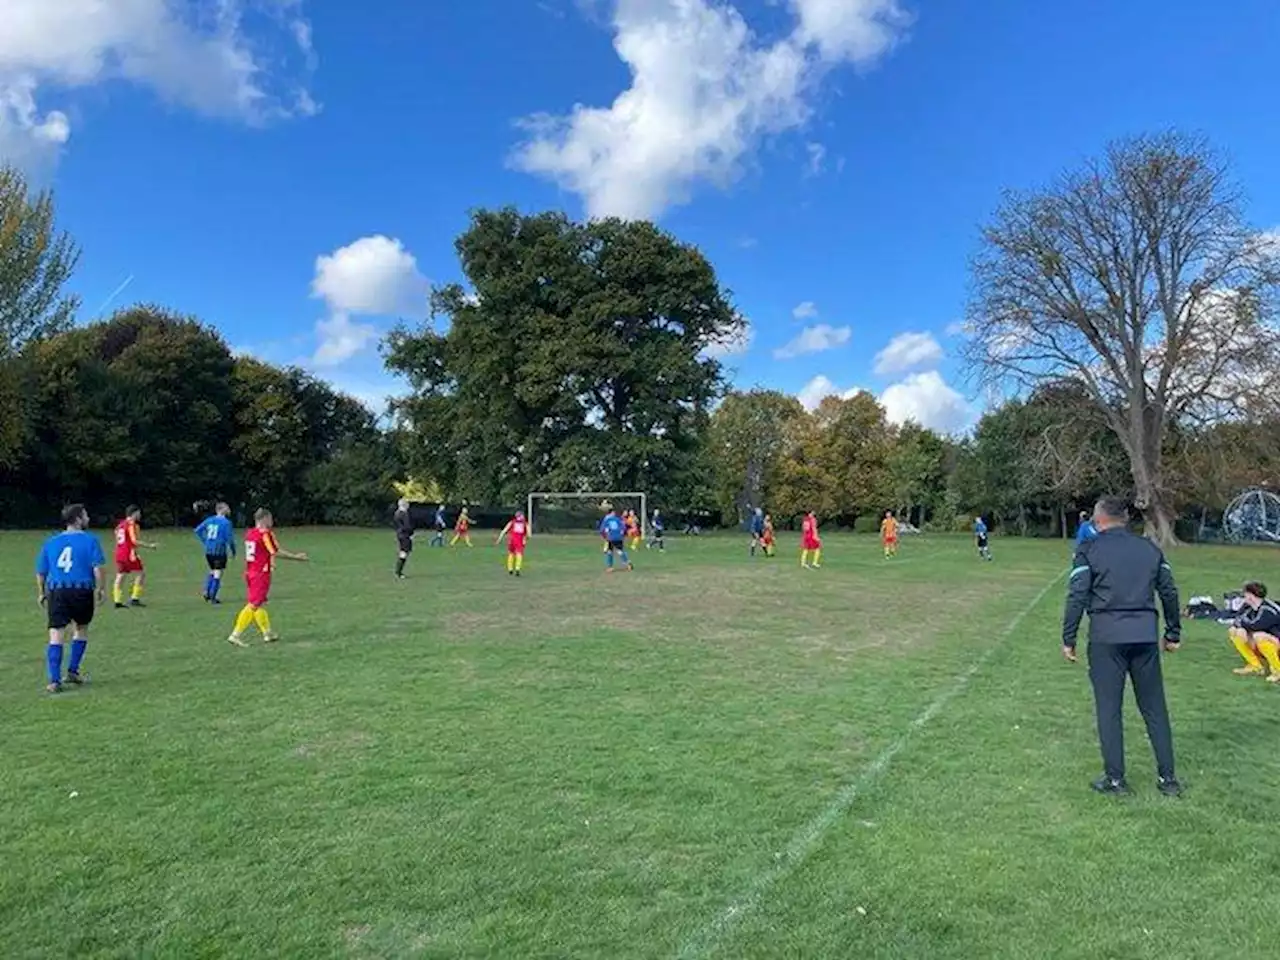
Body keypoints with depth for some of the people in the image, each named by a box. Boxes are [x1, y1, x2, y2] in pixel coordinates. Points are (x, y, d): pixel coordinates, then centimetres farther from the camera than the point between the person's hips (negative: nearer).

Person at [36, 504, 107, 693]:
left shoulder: (51, 542, 11)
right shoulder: (89, 540, -2)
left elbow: (40, 572, 15)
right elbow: (98, 568, -10)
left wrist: (41, 594, 27)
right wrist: (101, 589, 1)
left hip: (56, 591, 2)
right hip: (82, 591, -2)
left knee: (56, 636, 0)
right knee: (81, 630, 19)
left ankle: (54, 681, -5)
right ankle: (73, 671, 20)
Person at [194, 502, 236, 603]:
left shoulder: (209, 520, 10)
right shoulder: (226, 522, -9)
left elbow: (197, 530, 11)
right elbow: (229, 538, -11)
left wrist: (205, 542, 17)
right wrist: (233, 550, 2)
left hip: (208, 550, 6)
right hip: (219, 551, -6)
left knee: (212, 572, 24)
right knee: (218, 574, 2)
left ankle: (206, 591, 11)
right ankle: (212, 597, 2)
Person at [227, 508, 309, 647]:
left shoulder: (249, 533, 10)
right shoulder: (266, 533, -13)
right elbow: (276, 552, -14)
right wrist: (296, 557, -5)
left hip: (249, 573, 9)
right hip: (261, 574, -9)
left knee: (259, 605, 14)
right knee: (253, 606, -5)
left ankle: (268, 632, 25)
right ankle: (236, 635, -7)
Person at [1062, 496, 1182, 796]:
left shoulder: (1089, 550, -2)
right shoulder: (1150, 548, 11)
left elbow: (1077, 596, -8)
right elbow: (1169, 592, 13)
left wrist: (1068, 639, -2)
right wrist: (1173, 633, 23)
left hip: (1107, 639, -4)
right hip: (1146, 637, 4)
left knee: (1109, 709, 5)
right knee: (1155, 708, 14)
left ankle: (1115, 778, 11)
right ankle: (1168, 778, 19)